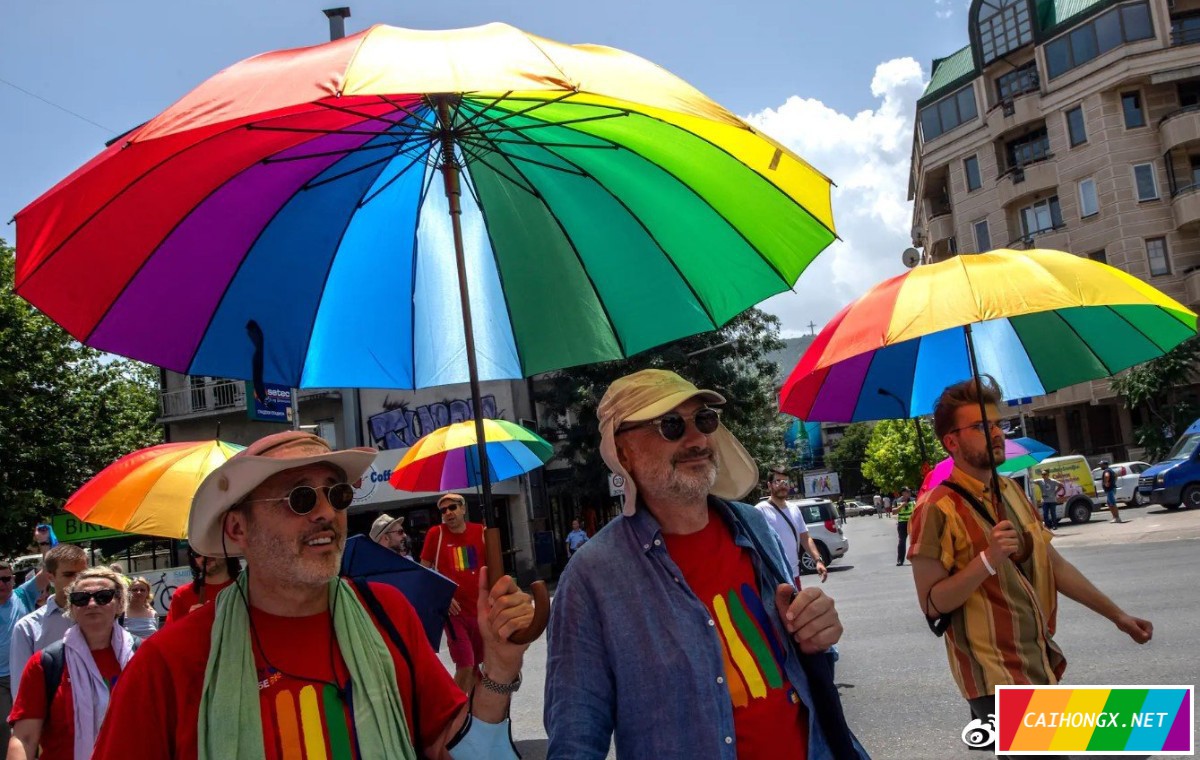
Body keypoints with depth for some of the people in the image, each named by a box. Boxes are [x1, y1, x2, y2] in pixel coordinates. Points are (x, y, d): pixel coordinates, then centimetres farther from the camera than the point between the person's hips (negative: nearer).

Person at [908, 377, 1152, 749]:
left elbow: (1054, 564, 17)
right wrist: (988, 560, -27)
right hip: (996, 678, -8)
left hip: (1040, 664, 8)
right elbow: (931, 603, -18)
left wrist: (1116, 614, 17)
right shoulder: (938, 509, -16)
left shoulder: (1012, 491, 10)